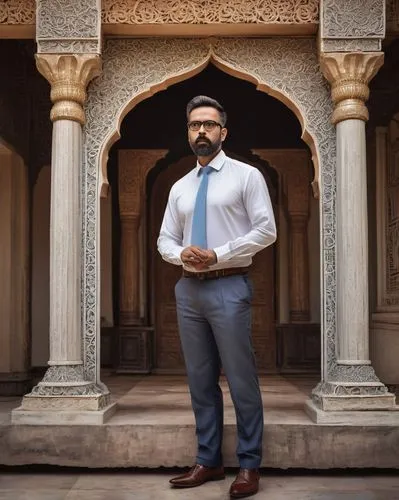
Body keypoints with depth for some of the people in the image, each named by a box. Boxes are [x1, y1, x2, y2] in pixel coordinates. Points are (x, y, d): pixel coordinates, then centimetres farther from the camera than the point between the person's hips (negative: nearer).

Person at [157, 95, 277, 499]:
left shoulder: (246, 175, 0)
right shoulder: (180, 187, 16)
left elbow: (266, 230, -8)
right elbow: (165, 239, 16)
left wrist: (217, 255, -14)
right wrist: (181, 254, -7)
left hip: (229, 287, -5)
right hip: (188, 289, 6)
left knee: (241, 379, -2)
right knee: (200, 380, 10)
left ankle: (249, 466, 9)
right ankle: (208, 461, 21)